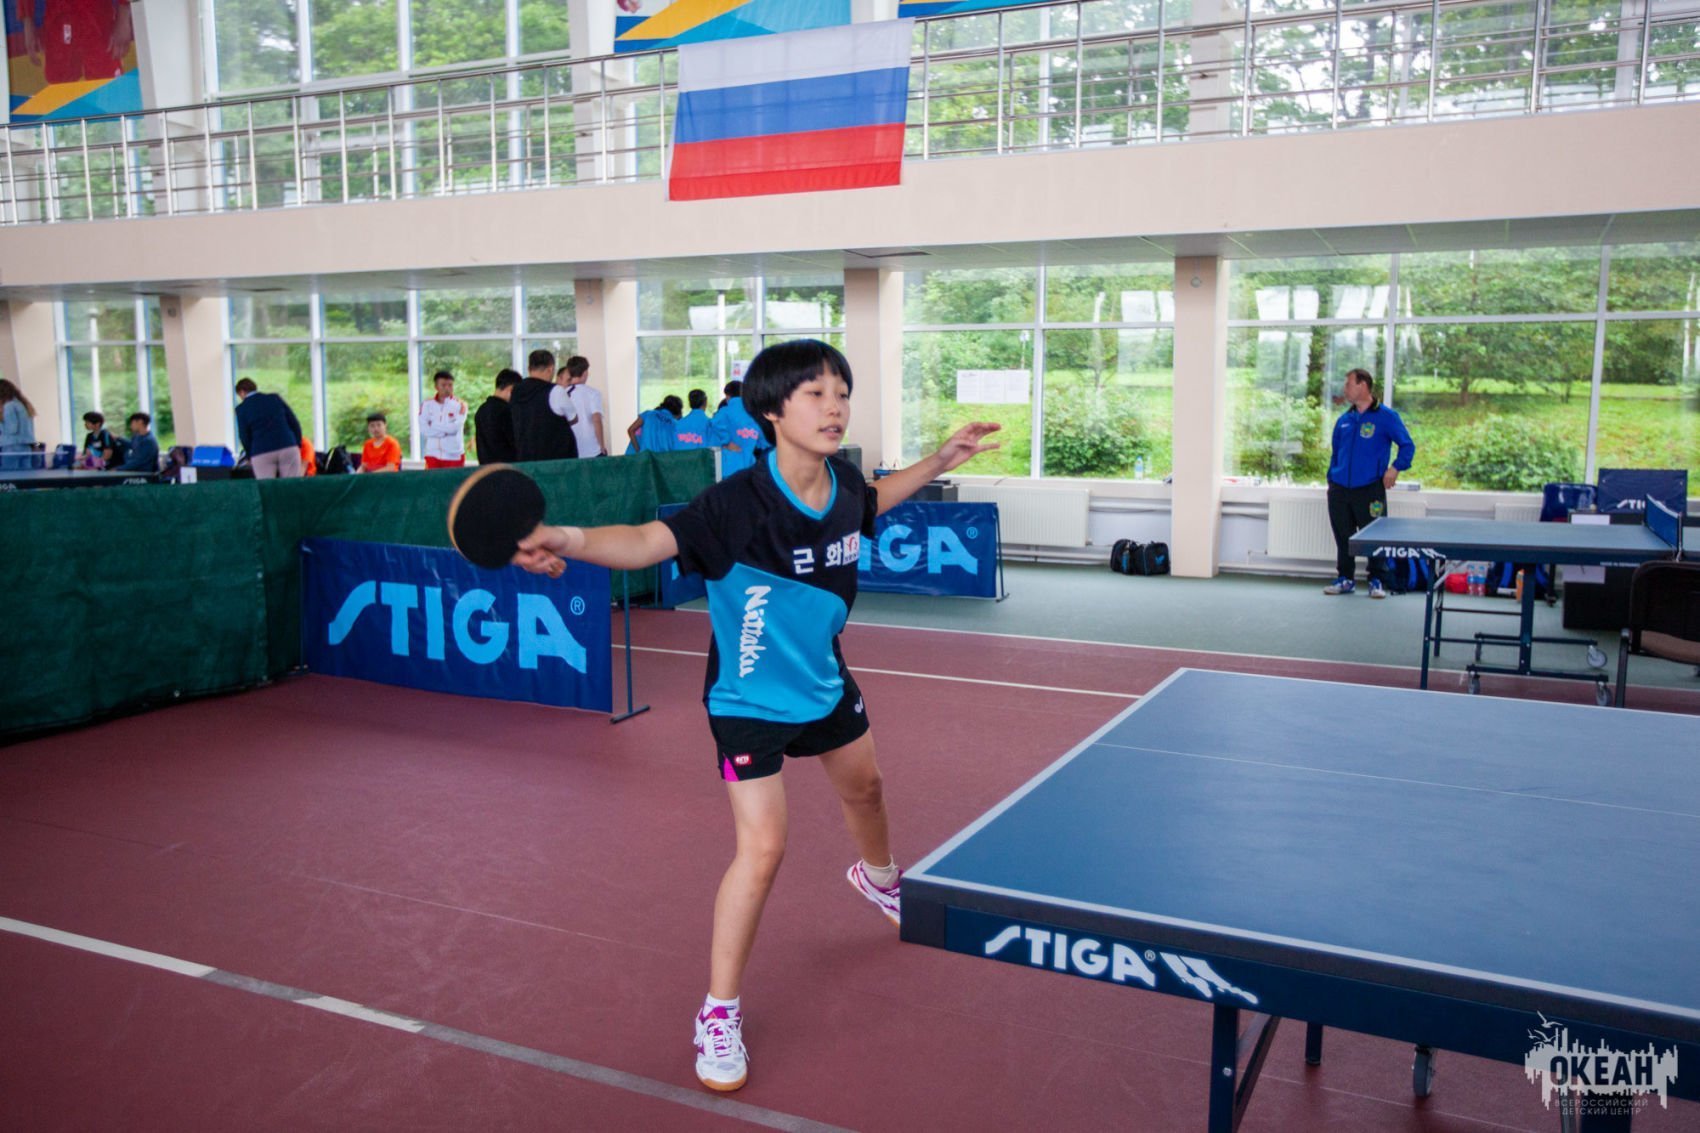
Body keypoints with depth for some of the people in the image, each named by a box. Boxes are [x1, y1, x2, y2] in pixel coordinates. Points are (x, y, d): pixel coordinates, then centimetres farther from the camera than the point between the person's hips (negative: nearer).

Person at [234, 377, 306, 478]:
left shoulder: (241, 408, 6)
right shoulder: (275, 398, 13)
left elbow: (244, 435, 5)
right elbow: (294, 422, 10)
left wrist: (250, 456, 18)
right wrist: (298, 444, 16)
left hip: (262, 454, -2)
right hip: (288, 447, 2)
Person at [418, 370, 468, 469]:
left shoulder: (460, 404, -1)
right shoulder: (427, 404, 5)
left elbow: (454, 427, -14)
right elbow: (423, 429, -5)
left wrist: (433, 425, -5)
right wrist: (445, 430, -10)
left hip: (454, 456, -2)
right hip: (433, 455, 2)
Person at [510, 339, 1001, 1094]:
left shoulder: (844, 483, -11)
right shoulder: (739, 503, -32)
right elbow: (648, 542, -42)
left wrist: (938, 463, 10)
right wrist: (572, 540, -60)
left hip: (823, 680, 7)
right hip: (750, 700, -7)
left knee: (864, 788, 29)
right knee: (761, 850, -13)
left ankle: (878, 877, 64)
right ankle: (719, 1013, 8)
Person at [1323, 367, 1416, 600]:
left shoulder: (1386, 417, -3)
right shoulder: (1344, 420, 12)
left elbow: (1407, 445, -1)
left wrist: (1395, 468, -13)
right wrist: (1331, 480, 14)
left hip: (1370, 490, -5)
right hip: (1340, 491, 5)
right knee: (1343, 537, 9)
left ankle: (1377, 581, 9)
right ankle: (1345, 579, 20)